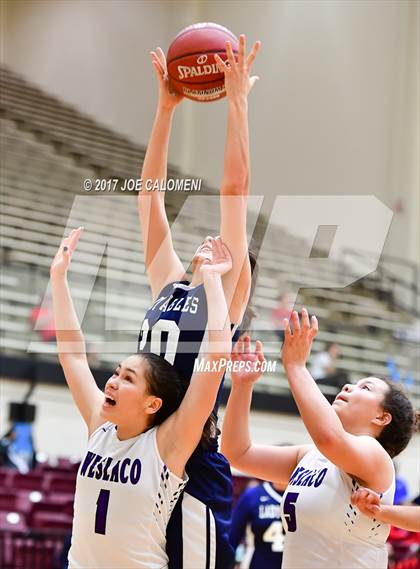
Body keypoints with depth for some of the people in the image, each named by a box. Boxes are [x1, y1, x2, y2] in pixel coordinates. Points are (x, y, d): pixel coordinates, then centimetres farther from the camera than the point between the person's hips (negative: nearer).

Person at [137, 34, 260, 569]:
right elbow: (150, 193, 17)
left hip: (192, 468, -6)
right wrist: (165, 107, 15)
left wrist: (237, 99, -2)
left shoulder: (228, 292, 4)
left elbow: (234, 188, -3)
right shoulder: (167, 284, 17)